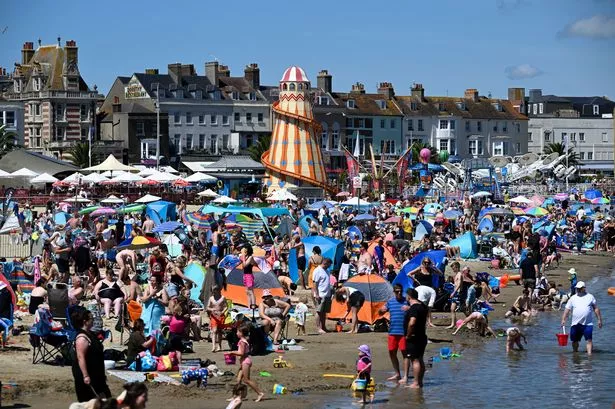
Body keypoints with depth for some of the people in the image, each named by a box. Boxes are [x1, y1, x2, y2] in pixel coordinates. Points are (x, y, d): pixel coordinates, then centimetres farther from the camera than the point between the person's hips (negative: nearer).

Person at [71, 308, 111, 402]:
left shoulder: (89, 334, 10)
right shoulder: (82, 338, -21)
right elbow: (80, 357, -27)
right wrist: (85, 376, -30)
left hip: (95, 374, 10)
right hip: (87, 374, -10)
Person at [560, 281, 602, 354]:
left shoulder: (590, 297, 6)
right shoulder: (573, 298, 8)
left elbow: (596, 309, 9)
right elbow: (567, 309, 6)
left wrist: (599, 320, 6)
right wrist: (563, 319, -6)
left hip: (588, 324, -2)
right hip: (575, 324, 2)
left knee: (589, 340, -13)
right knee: (575, 340, 9)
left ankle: (589, 353, -15)